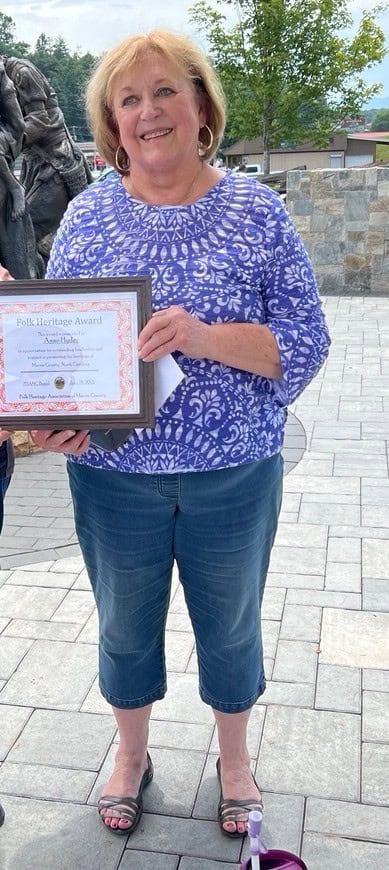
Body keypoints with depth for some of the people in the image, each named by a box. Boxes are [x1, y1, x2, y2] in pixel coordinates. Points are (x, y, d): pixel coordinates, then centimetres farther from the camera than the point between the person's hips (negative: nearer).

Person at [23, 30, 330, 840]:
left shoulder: (256, 211, -7)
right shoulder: (87, 212, -2)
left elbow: (306, 341, -11)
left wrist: (206, 337, -28)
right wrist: (53, 417, -18)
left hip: (234, 476, -1)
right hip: (113, 476, 2)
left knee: (230, 624, 19)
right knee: (125, 625, 20)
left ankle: (234, 757, 47)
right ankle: (132, 752, 49)